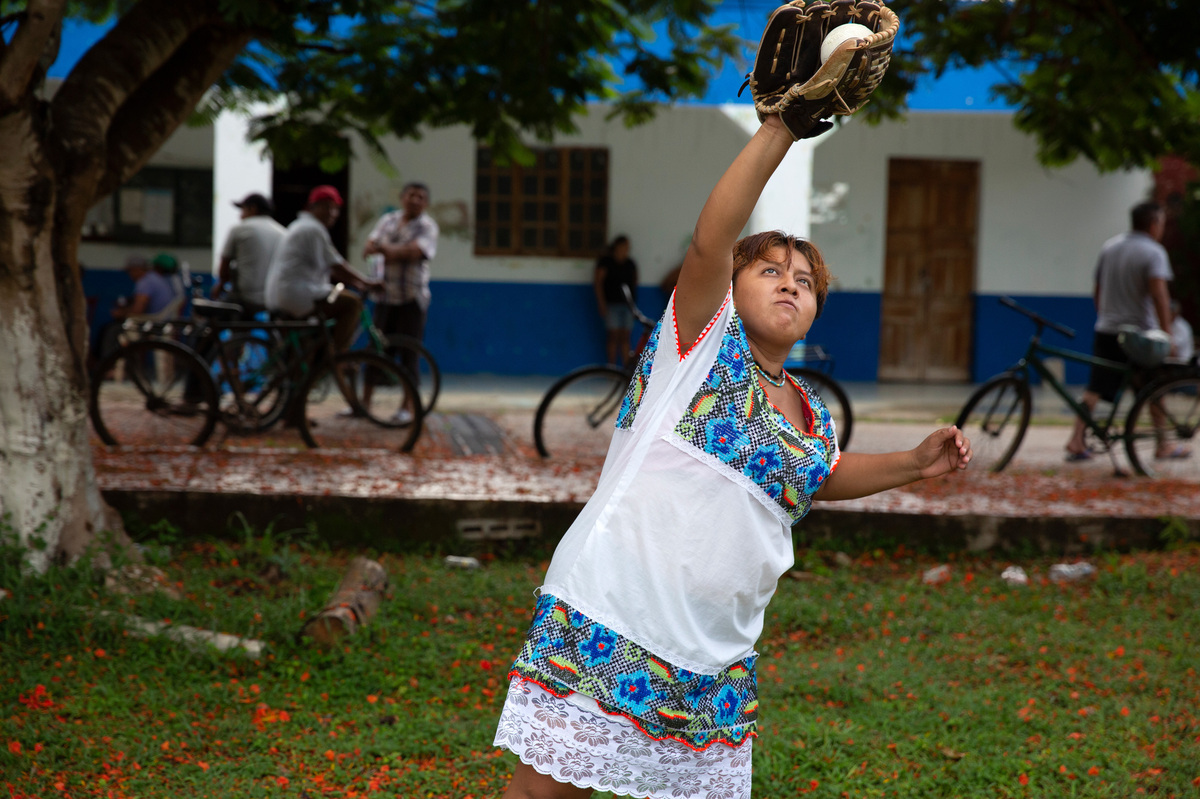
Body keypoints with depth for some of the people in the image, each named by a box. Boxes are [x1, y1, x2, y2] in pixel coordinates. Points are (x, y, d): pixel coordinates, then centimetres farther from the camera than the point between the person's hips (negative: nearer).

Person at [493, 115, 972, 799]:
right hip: (610, 621, -6)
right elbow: (709, 241, -18)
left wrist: (915, 463, 22)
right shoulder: (705, 340, -1)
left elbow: (824, 475, 38)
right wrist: (781, 128, -25)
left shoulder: (812, 415, 17)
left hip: (715, 659, 7)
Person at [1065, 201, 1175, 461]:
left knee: (1094, 389, 4)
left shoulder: (1109, 246, 10)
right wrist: (1167, 334, -21)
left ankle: (1076, 440, -7)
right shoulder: (1153, 252, -11)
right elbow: (1159, 294, -22)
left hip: (1105, 331, 5)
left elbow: (1097, 291, 16)